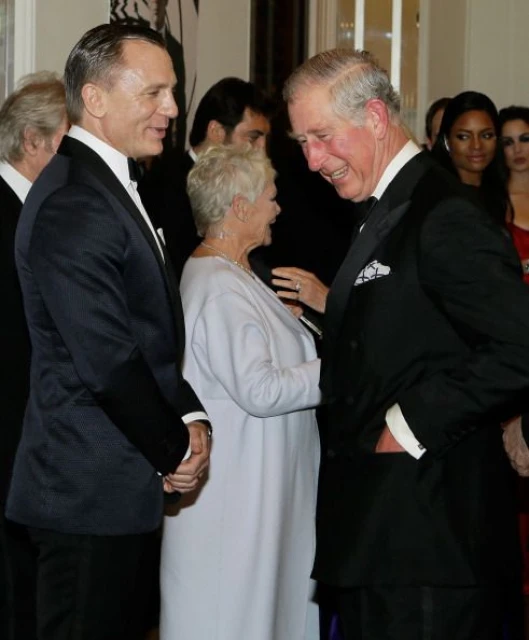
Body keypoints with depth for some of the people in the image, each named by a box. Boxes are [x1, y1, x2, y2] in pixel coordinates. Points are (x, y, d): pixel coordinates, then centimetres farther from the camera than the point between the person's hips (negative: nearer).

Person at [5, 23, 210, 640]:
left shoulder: (112, 186, 14)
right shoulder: (71, 203, -19)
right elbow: (107, 359, -22)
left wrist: (189, 416, 3)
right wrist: (175, 452, -10)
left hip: (114, 488, 10)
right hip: (89, 493, -10)